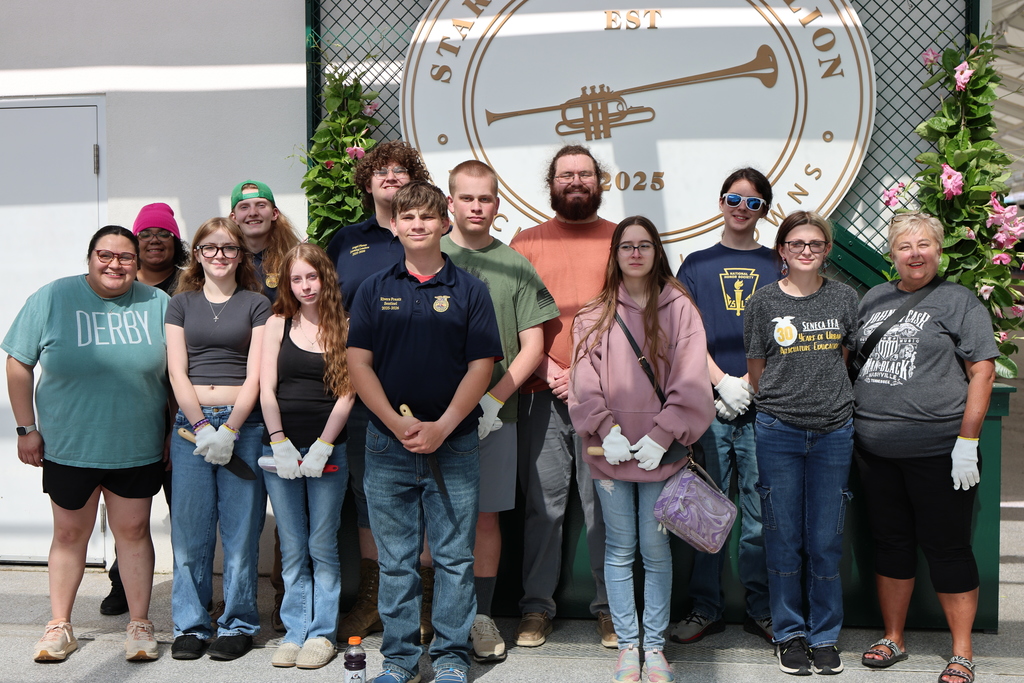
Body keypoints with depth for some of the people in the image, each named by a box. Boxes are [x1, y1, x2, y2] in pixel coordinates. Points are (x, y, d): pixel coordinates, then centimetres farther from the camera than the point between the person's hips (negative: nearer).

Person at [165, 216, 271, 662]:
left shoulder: (257, 304, 6)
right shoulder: (181, 304, 12)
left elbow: (255, 375, -1)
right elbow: (177, 373, 4)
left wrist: (229, 430, -11)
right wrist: (202, 428, -8)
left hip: (243, 424, -2)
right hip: (190, 423, 2)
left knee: (240, 528, 1)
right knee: (189, 528, 3)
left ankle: (238, 624, 14)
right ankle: (190, 624, 16)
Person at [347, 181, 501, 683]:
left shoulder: (469, 290, 4)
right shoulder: (374, 290, 8)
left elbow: (481, 367, -2)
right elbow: (358, 363, 2)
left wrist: (442, 427, -13)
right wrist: (398, 423, -11)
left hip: (454, 444, -1)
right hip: (387, 443, 1)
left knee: (454, 557, 6)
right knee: (396, 560, 9)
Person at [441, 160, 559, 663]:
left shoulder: (515, 266, 7)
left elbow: (532, 346, 4)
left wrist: (493, 400, -9)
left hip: (495, 413, 1)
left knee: (485, 515, 6)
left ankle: (481, 616, 18)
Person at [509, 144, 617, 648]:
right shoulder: (527, 241, 12)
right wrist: (548, 369, -7)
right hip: (543, 394, 0)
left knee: (606, 503, 2)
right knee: (543, 502, 3)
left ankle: (608, 607, 14)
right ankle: (536, 608, 13)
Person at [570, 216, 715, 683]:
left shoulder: (679, 308, 2)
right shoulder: (594, 315, 7)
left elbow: (690, 382, -4)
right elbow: (584, 383, 1)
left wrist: (662, 437, -11)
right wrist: (605, 431, -11)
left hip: (660, 451, -1)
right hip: (610, 452, 1)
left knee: (656, 550, 5)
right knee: (619, 551, 8)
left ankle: (655, 646, 19)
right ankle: (626, 644, 20)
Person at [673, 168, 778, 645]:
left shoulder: (776, 266, 11)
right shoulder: (697, 264, 12)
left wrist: (748, 383, -9)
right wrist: (723, 383, -8)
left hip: (762, 407, 0)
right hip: (708, 406, 0)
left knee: (761, 516, 3)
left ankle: (761, 610, 17)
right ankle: (705, 608, 17)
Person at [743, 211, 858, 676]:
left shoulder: (844, 298, 5)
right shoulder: (763, 302, 1)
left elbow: (849, 357, 16)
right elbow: (756, 371, 9)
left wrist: (828, 396, 13)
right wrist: (779, 402, 9)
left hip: (834, 431, 1)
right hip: (778, 432, -1)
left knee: (826, 540, 5)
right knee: (784, 538, 5)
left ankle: (825, 636, 20)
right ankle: (789, 633, 20)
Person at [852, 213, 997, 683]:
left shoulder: (958, 300, -2)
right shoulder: (874, 298, 12)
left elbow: (982, 370, -7)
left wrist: (967, 442, -14)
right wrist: (848, 426, 11)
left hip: (938, 450, -5)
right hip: (875, 448, 5)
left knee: (946, 547, 3)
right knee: (890, 542, 13)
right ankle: (893, 639, 27)